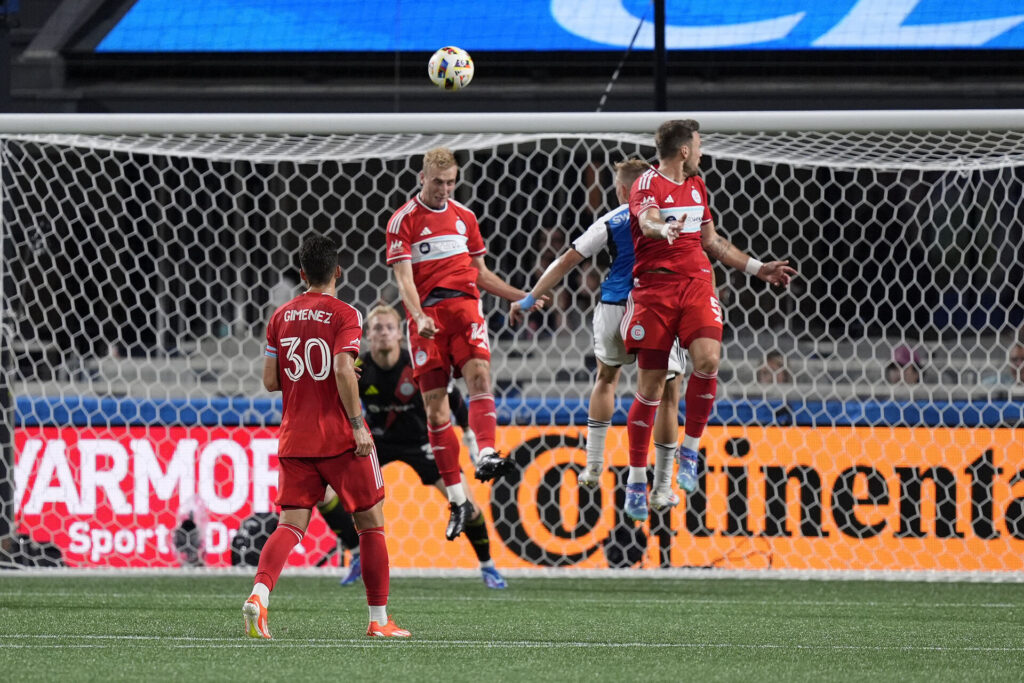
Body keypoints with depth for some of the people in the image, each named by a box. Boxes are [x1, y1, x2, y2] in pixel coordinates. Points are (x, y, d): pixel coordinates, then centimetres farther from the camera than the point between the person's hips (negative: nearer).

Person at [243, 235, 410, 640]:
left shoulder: (281, 317, 8)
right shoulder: (344, 316, -7)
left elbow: (270, 381, 8)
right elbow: (343, 370, -20)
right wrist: (358, 424, -17)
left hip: (294, 440, 4)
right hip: (340, 439, -4)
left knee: (291, 525, 0)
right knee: (371, 524, 9)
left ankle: (260, 592, -27)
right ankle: (379, 620, 11)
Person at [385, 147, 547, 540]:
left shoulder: (464, 217, 16)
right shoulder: (403, 221, 2)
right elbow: (404, 278, -7)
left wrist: (521, 297, 18)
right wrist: (419, 316, -23)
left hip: (464, 305, 3)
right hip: (426, 314, -3)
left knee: (479, 372, -25)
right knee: (434, 403, -4)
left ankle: (486, 455, -41)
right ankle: (457, 500, 1)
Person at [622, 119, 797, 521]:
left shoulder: (696, 185, 19)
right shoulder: (647, 184, -3)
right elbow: (646, 220, -25)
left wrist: (758, 269, 30)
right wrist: (664, 229, -48)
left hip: (697, 283, 5)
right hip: (654, 287, -5)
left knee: (708, 359, -21)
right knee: (650, 385, -3)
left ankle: (689, 450, -2)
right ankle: (636, 480, 7)